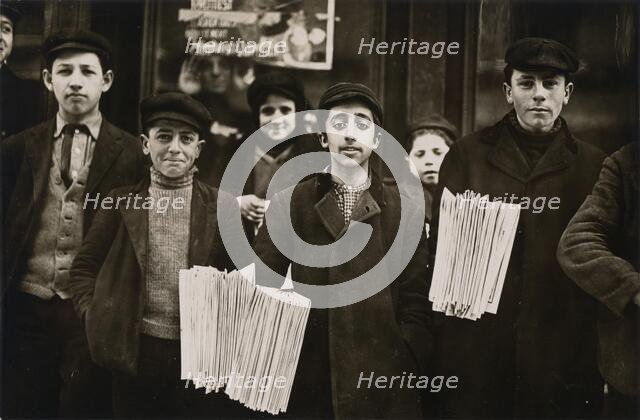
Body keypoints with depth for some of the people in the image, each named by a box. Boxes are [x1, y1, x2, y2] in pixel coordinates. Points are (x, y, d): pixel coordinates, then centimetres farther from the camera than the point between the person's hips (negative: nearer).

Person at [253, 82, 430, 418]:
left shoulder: (404, 210, 5)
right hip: (305, 384, 0)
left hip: (382, 385, 0)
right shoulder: (288, 204, 5)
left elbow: (415, 305, 2)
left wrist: (405, 372, -7)